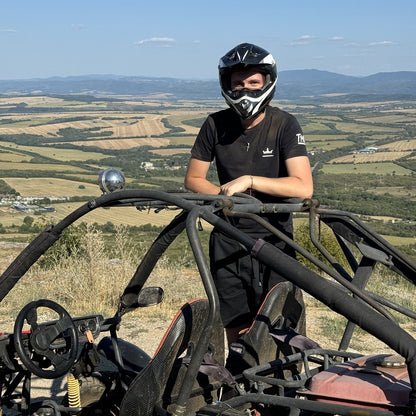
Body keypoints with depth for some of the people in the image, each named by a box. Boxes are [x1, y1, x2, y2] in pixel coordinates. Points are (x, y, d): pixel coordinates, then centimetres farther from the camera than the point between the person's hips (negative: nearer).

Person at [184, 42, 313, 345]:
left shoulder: (284, 124, -9)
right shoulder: (216, 125, -2)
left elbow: (303, 187, -19)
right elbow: (193, 179, 6)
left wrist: (247, 181, -24)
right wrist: (224, 195, -12)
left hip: (274, 240, -2)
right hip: (228, 241, 2)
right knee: (236, 334, 5)